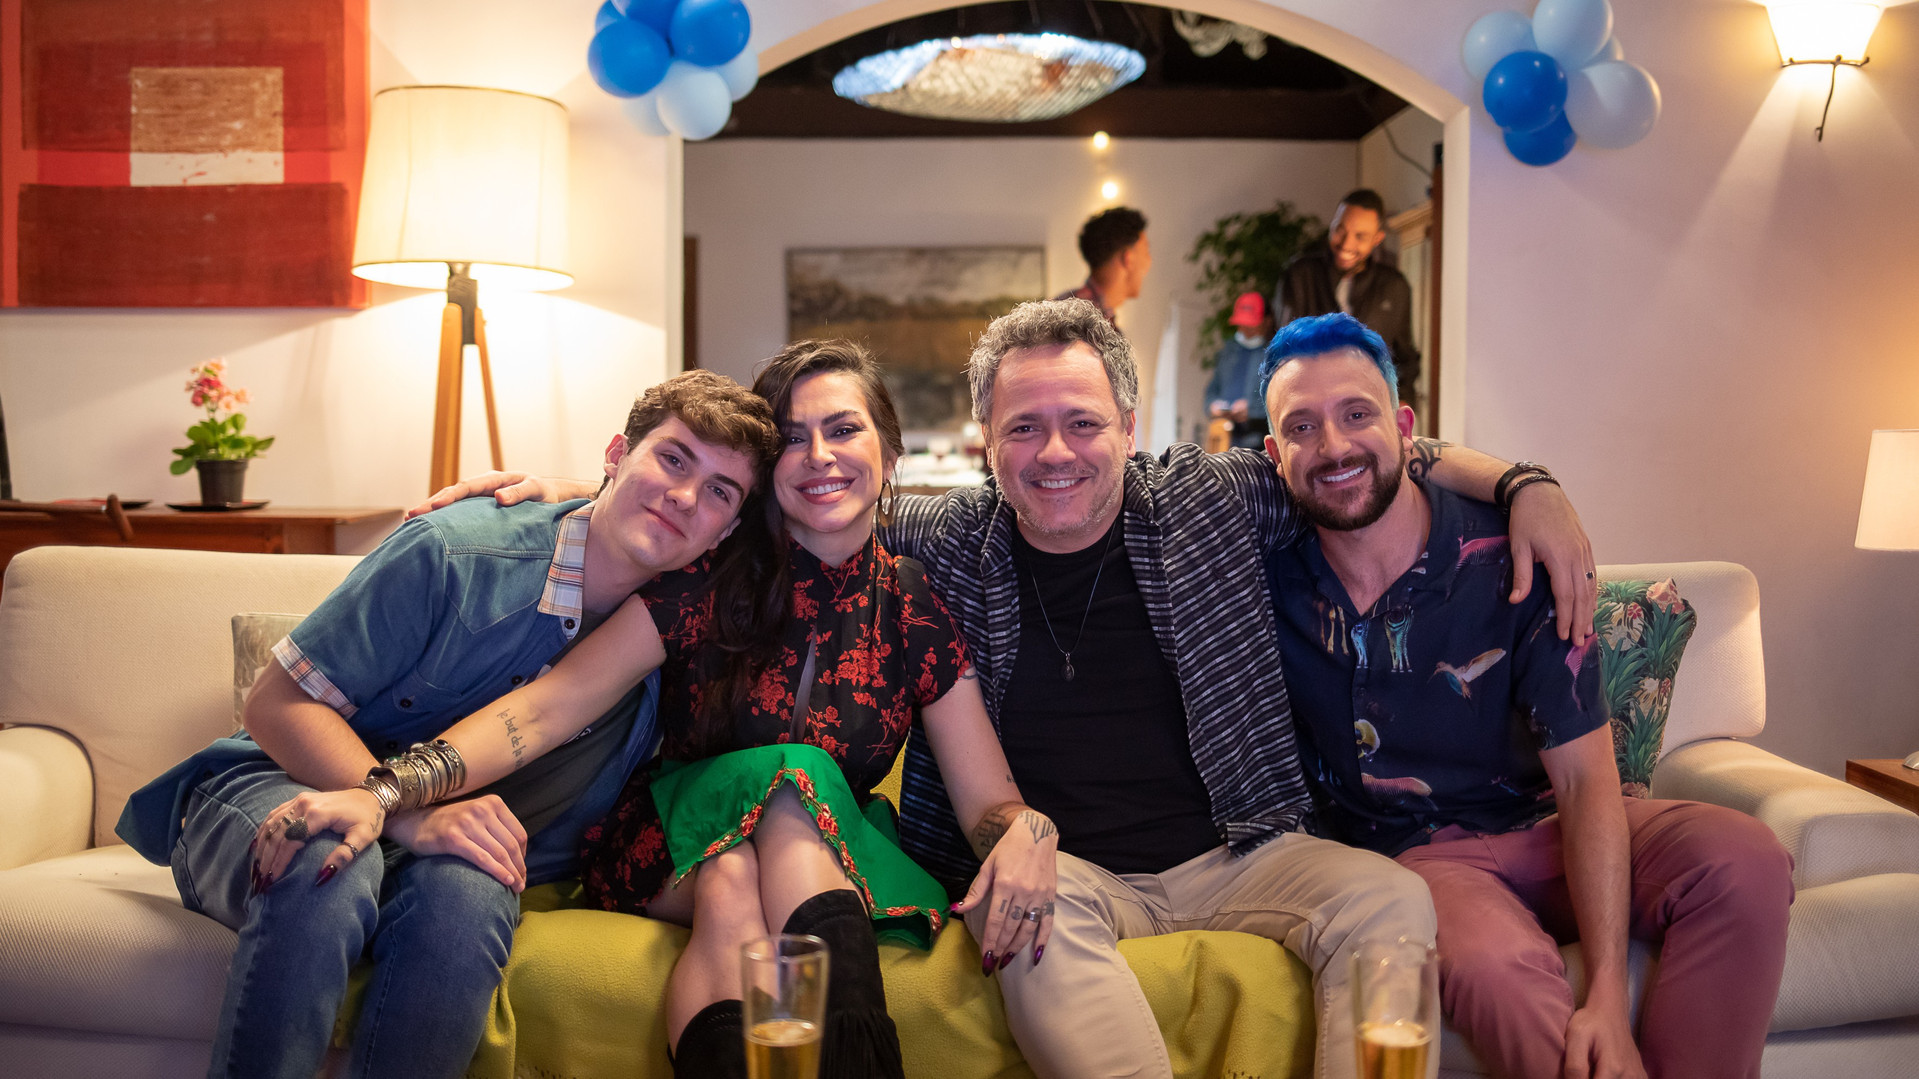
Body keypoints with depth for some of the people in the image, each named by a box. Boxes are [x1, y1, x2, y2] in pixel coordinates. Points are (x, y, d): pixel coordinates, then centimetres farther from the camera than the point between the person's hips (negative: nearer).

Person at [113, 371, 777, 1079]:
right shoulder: (455, 551, -18)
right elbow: (278, 703, -15)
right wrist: (412, 816, -29)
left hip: (444, 852, 3)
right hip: (279, 786, -2)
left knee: (467, 894, -33)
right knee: (329, 872, -37)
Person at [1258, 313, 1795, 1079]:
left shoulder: (1511, 563, -13)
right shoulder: (1270, 572, -7)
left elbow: (1585, 780, -15)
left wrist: (1607, 997, -28)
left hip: (1543, 826, 2)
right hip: (1412, 857, -1)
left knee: (1743, 860, -28)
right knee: (1495, 966, -37)